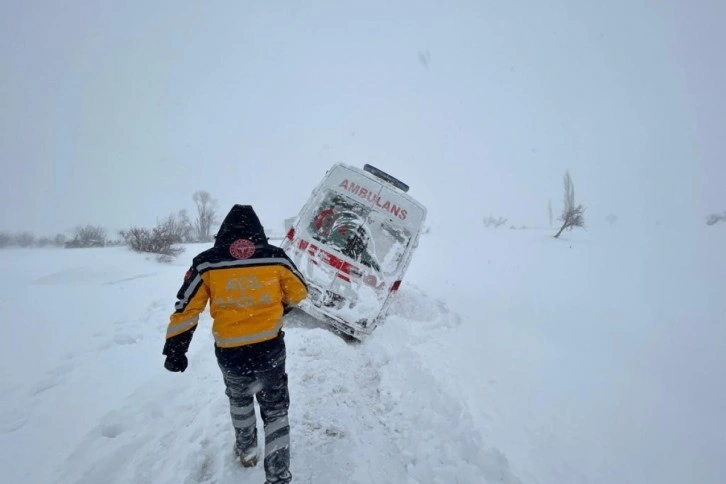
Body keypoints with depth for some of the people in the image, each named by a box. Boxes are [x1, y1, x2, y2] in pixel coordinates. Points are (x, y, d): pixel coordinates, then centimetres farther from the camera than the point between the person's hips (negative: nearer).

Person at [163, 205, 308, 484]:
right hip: (271, 350, -1)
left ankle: (247, 450, 52)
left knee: (239, 398, 33)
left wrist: (175, 350, 8)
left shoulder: (207, 263, -6)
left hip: (230, 355, 1)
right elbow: (299, 292, 4)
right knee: (275, 410, 20)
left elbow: (186, 309, -3)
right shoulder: (275, 257, -7)